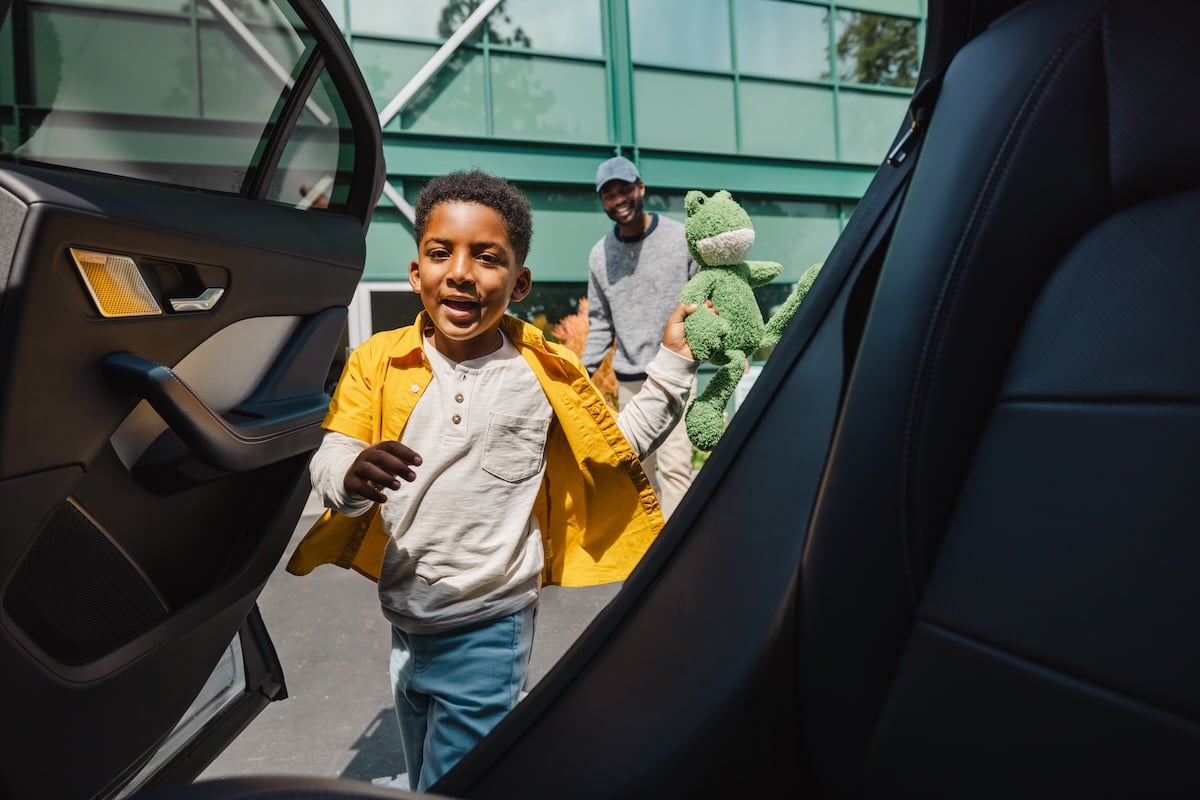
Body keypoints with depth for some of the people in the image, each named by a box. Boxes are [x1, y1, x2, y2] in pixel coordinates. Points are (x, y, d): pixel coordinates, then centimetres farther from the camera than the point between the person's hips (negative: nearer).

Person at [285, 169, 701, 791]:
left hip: (488, 631, -4)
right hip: (404, 625, 4)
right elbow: (328, 460, -12)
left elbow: (619, 447, 3)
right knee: (421, 779, 26)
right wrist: (352, 477, -34)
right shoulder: (378, 360, -5)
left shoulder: (543, 372, -9)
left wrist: (672, 364, -3)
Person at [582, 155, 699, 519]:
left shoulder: (682, 238, -3)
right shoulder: (599, 254, 6)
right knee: (641, 468, 11)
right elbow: (600, 322, 12)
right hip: (628, 378, 4)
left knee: (673, 464, -11)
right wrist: (584, 373, 5)